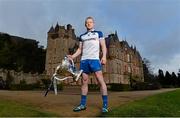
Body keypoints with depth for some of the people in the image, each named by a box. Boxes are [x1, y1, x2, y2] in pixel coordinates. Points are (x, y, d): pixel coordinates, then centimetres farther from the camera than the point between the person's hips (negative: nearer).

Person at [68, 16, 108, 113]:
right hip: (84, 60, 4)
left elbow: (103, 46, 6)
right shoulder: (82, 36, 23)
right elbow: (80, 49, 20)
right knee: (84, 81, 4)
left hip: (94, 59, -4)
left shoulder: (98, 33, 15)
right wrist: (72, 56, 4)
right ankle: (83, 104, 11)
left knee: (100, 80, -10)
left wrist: (104, 56, -11)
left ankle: (105, 105, -6)